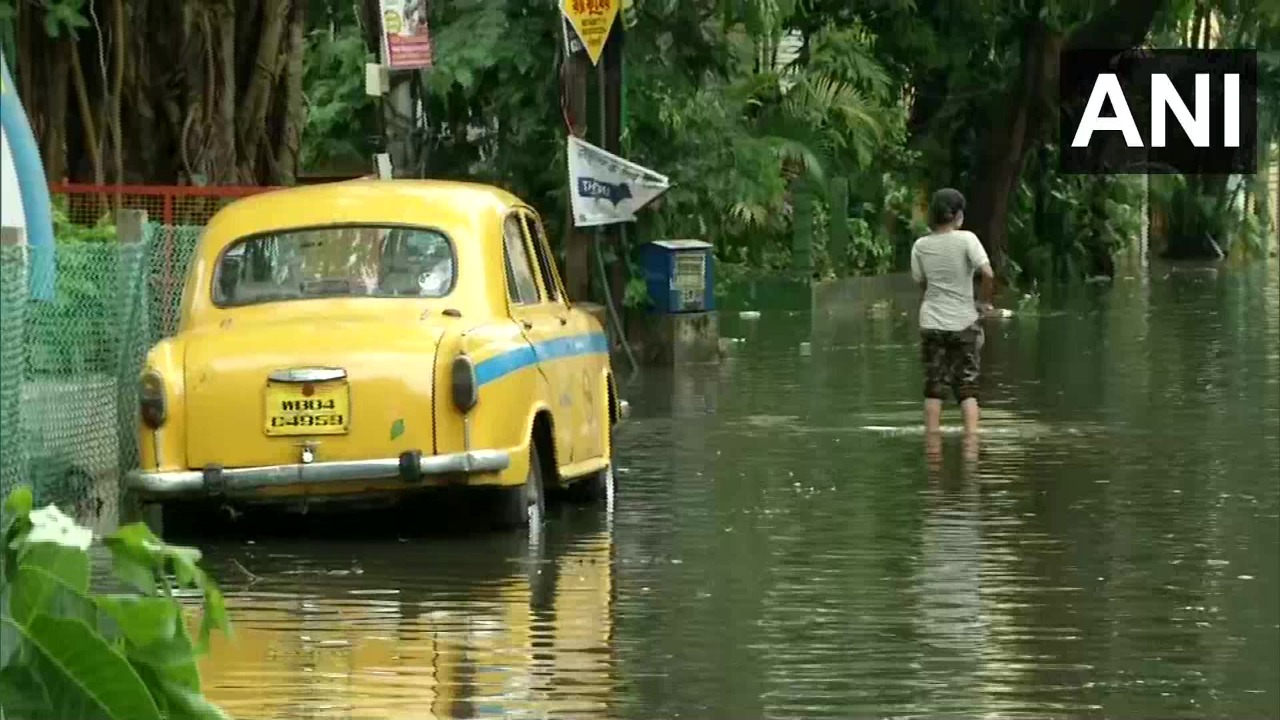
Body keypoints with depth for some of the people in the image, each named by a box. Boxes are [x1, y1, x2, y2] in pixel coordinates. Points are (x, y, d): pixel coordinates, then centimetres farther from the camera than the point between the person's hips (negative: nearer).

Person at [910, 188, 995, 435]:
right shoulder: (966, 239, -10)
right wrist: (985, 302, -5)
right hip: (964, 322, -2)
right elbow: (988, 274, -18)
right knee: (967, 387, 5)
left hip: (932, 323, 2)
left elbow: (921, 282, 8)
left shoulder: (921, 246, -1)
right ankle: (971, 433, -5)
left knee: (934, 387, 7)